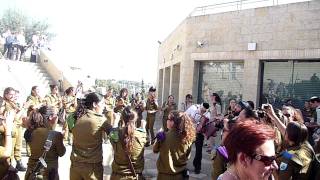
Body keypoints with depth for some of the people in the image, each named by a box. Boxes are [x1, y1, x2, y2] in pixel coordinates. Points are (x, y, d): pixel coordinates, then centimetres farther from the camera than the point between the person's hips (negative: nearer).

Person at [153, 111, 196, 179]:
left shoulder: (166, 136, -22)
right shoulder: (187, 137, -10)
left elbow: (155, 150, -5)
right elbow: (187, 156, 5)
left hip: (166, 174, -4)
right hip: (181, 174, 4)